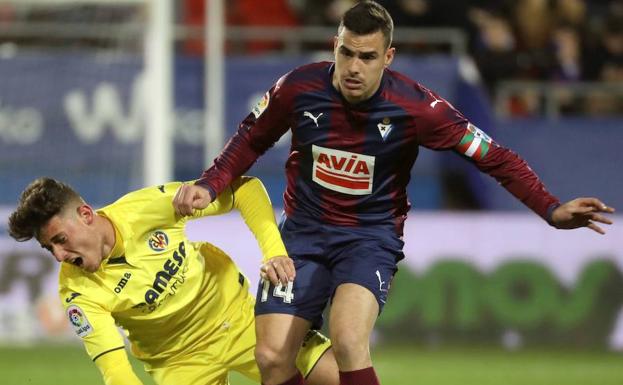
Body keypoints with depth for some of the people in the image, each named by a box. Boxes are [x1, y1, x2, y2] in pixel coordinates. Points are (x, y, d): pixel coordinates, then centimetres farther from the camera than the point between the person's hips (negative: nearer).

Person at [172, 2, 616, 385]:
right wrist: (209, 186, -4)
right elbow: (251, 140, 8)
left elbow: (495, 158, -11)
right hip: (304, 231, 3)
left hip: (371, 235, -3)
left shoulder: (415, 107, -18)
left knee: (348, 341, -31)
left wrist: (551, 209, -21)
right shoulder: (298, 89, -12)